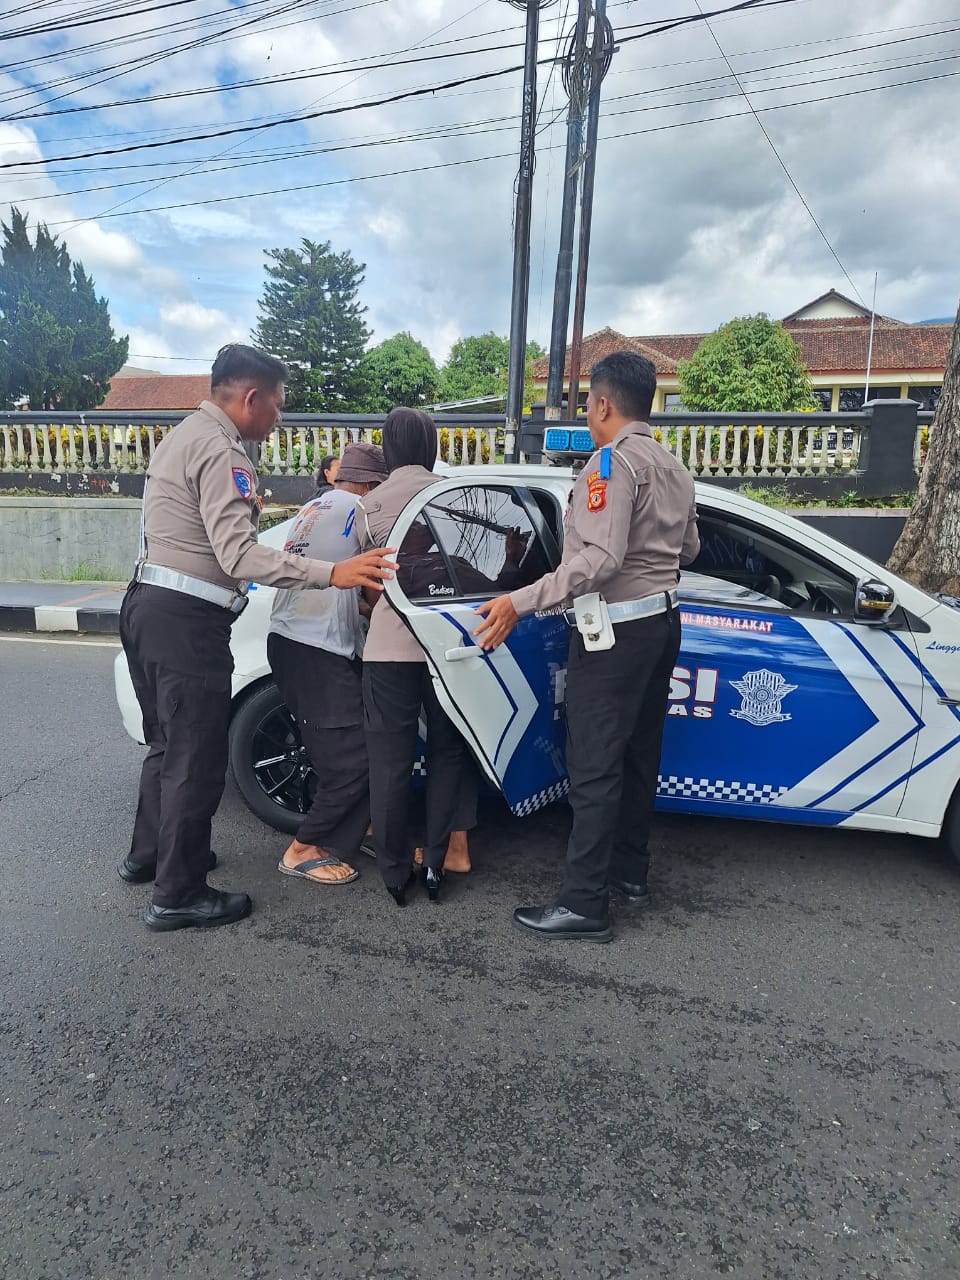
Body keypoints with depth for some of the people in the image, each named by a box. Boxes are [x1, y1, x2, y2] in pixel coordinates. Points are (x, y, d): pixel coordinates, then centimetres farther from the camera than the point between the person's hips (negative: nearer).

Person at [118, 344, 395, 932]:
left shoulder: (185, 436, 17)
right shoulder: (221, 451, -16)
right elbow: (239, 555, -26)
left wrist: (243, 508, 34)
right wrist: (332, 573, -31)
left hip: (151, 603, 11)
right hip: (186, 620, -11)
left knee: (169, 744, 22)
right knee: (197, 759, -1)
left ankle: (149, 854, 38)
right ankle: (178, 896, 10)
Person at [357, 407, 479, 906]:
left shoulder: (369, 505, 3)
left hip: (389, 645, 0)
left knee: (390, 763, 8)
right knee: (447, 754, 15)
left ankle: (395, 874, 17)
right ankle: (435, 865, 18)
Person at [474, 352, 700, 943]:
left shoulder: (613, 461, -15)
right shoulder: (674, 466, 13)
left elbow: (600, 559, -26)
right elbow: (689, 547, 21)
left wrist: (521, 601, -29)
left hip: (617, 628, -9)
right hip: (663, 620, 10)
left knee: (594, 765, -5)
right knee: (638, 752, 17)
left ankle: (585, 904, 1)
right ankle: (630, 869, 31)